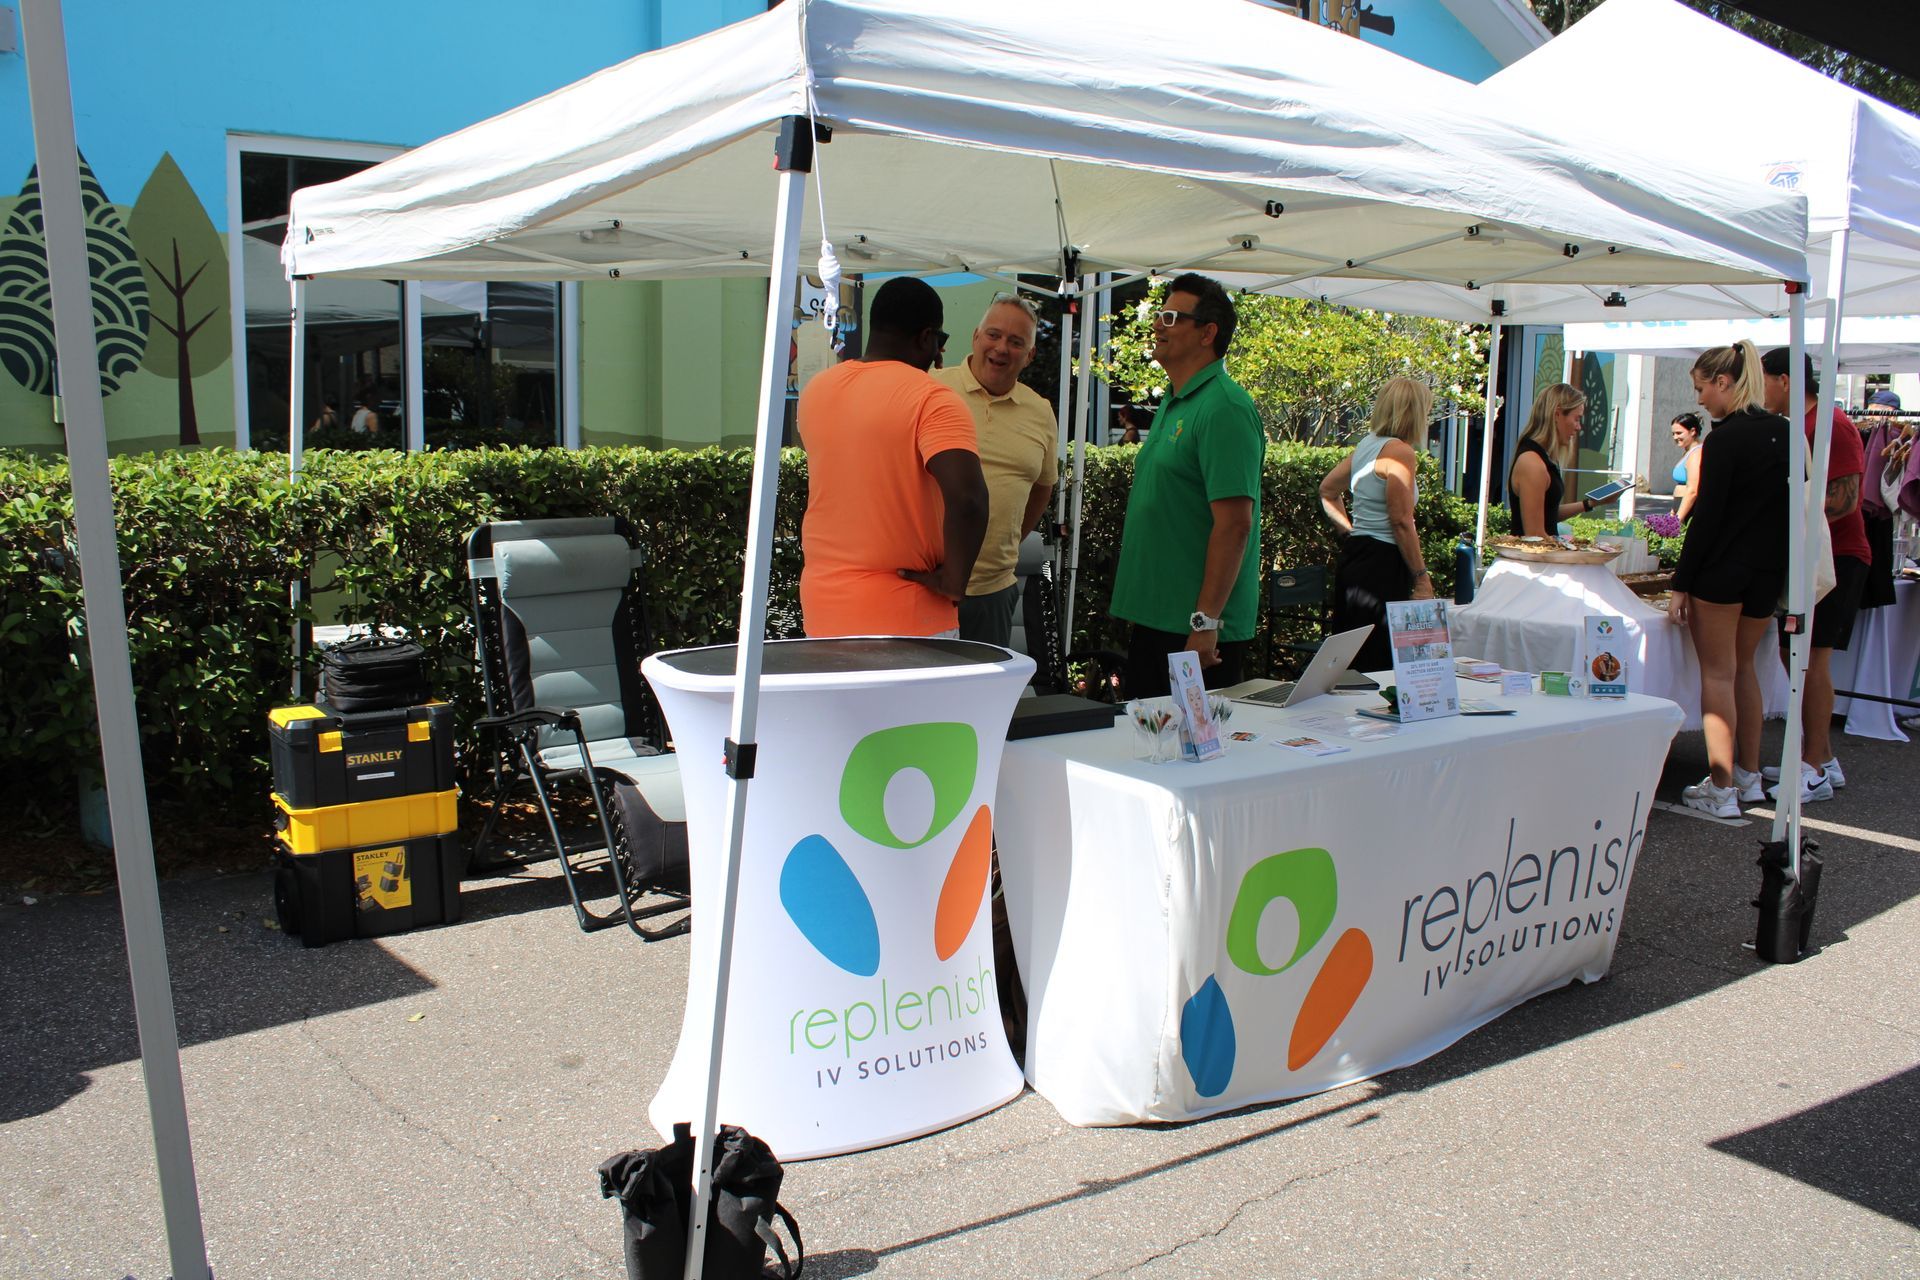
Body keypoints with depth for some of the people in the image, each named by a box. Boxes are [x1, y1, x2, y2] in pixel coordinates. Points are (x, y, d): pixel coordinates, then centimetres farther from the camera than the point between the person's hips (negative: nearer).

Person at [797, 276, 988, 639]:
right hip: (905, 615, -6)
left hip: (820, 606, 6)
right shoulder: (932, 400, -15)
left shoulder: (815, 391, 7)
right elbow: (967, 498, -27)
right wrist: (954, 581, -17)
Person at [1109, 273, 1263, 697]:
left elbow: (1235, 523, -22)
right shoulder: (1172, 403, 15)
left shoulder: (1224, 408, -16)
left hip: (1195, 631, -9)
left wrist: (1206, 621, -24)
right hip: (1154, 617, 10)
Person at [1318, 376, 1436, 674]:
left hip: (1354, 555, 10)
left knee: (1350, 665, 14)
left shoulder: (1366, 445, 14)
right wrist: (1422, 577, -13)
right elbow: (1401, 522, -18)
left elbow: (1328, 490, 27)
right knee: (1379, 667, -7)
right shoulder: (1400, 452, -13)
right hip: (1383, 562, -10)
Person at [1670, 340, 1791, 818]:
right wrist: (1777, 570, 19)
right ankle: (1749, 775, 26)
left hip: (1723, 568, -7)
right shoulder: (1785, 433, 8)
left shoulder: (1725, 438, -14)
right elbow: (1792, 505, 13)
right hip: (1769, 570, 7)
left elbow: (1707, 515, -16)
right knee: (1742, 667, 19)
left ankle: (1720, 789, -1)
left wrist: (1681, 584, -12)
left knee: (1717, 674, -1)